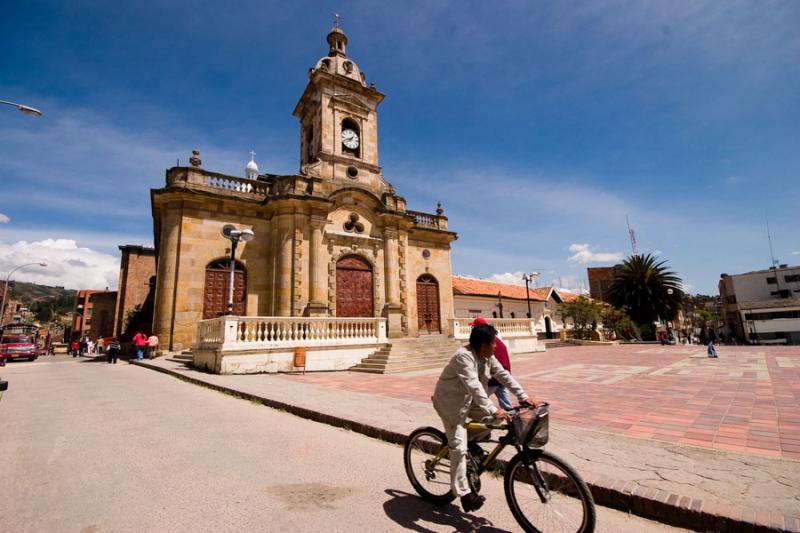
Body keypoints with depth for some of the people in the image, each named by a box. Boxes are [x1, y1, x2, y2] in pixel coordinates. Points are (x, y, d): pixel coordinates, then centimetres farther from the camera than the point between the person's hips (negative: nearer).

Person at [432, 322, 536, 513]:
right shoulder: (464, 356, -31)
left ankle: (470, 440, 15)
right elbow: (474, 385, -39)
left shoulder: (487, 356, -4)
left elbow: (503, 375, -4)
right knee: (459, 446, -9)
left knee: (491, 418, -9)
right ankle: (463, 492, 4)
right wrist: (493, 409, -44)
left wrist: (523, 396, -12)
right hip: (450, 401, -8)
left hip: (469, 399, 8)